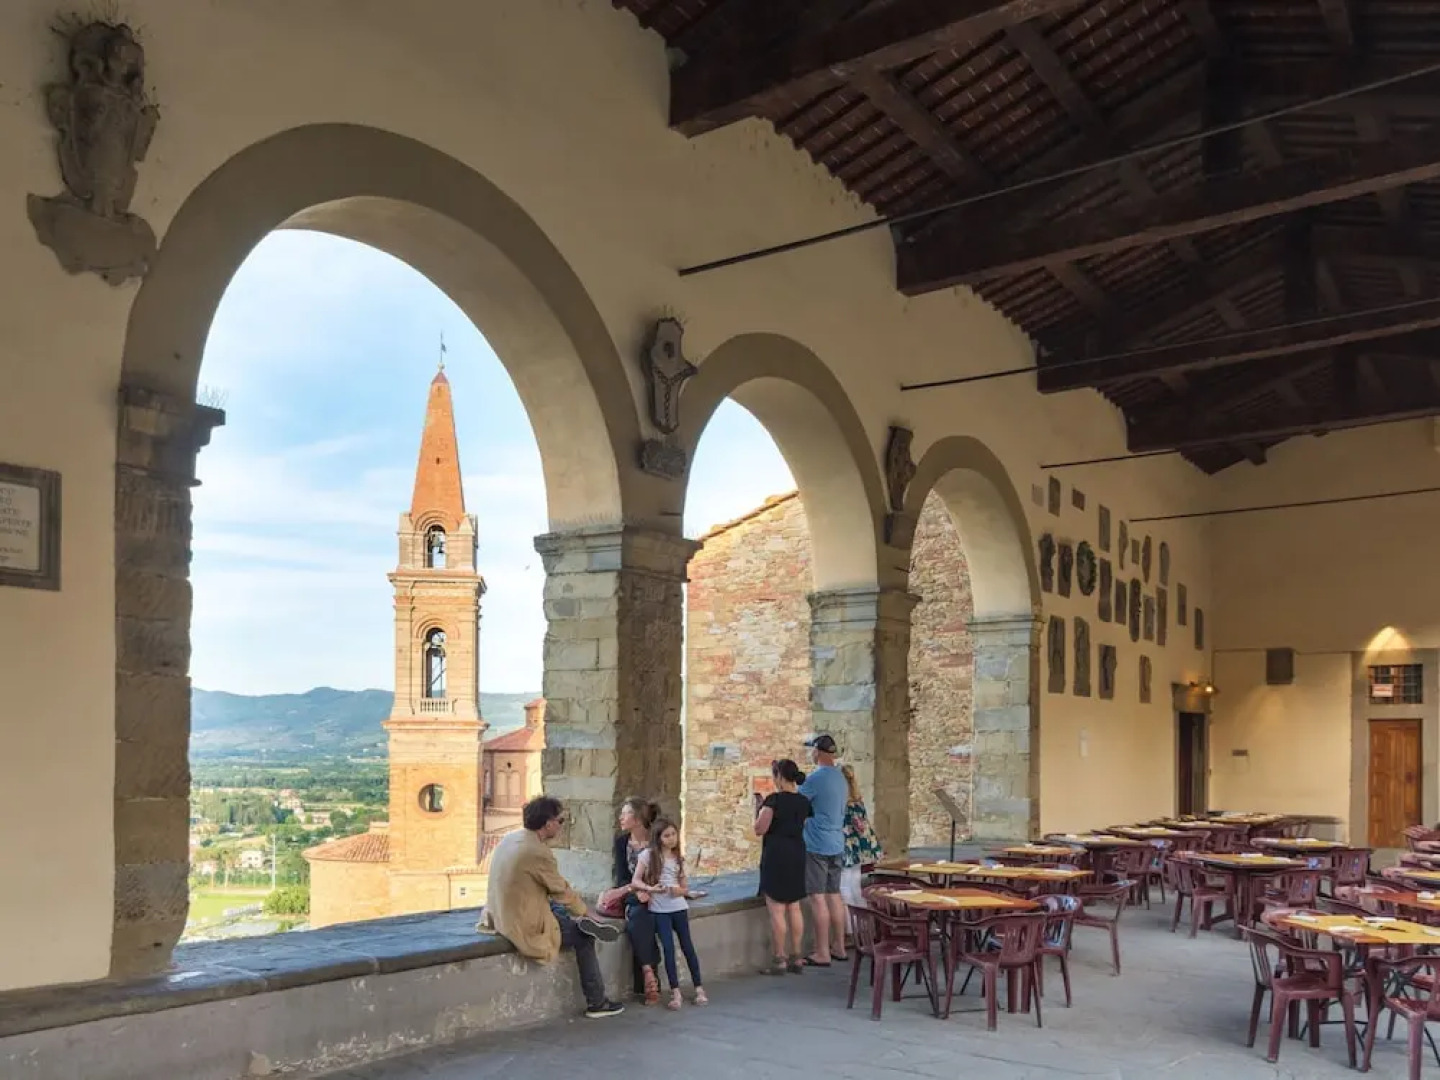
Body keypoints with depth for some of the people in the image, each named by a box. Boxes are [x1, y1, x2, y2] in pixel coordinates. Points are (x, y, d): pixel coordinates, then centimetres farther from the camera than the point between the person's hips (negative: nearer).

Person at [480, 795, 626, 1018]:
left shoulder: (509, 838, 2)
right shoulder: (538, 852, -24)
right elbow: (562, 890, -10)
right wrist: (587, 914, 8)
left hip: (501, 915, 8)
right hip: (525, 925, -8)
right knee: (583, 937, 10)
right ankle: (596, 1002, 18)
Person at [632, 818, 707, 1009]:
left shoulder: (678, 858, 10)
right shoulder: (648, 855, -1)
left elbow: (685, 887, 13)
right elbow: (636, 881, -2)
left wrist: (679, 890, -10)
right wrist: (649, 888, -20)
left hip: (679, 907, 3)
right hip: (659, 910, -3)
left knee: (687, 946, 5)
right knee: (668, 948, -7)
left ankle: (699, 988, 14)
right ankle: (675, 992, -1)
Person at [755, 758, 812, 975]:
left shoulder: (774, 799, -14)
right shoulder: (804, 801, 6)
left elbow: (759, 829, -15)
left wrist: (760, 809, 2)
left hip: (776, 855, -7)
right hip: (797, 854, 7)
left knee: (776, 909, -2)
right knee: (794, 908, 12)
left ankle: (780, 961, 0)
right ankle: (796, 958, 15)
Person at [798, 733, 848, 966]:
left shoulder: (815, 778, -16)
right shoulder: (840, 777, 11)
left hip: (816, 845, -8)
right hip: (837, 844, 8)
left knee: (818, 898, -4)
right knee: (834, 895, 14)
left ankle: (822, 954, -3)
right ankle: (839, 947, 21)